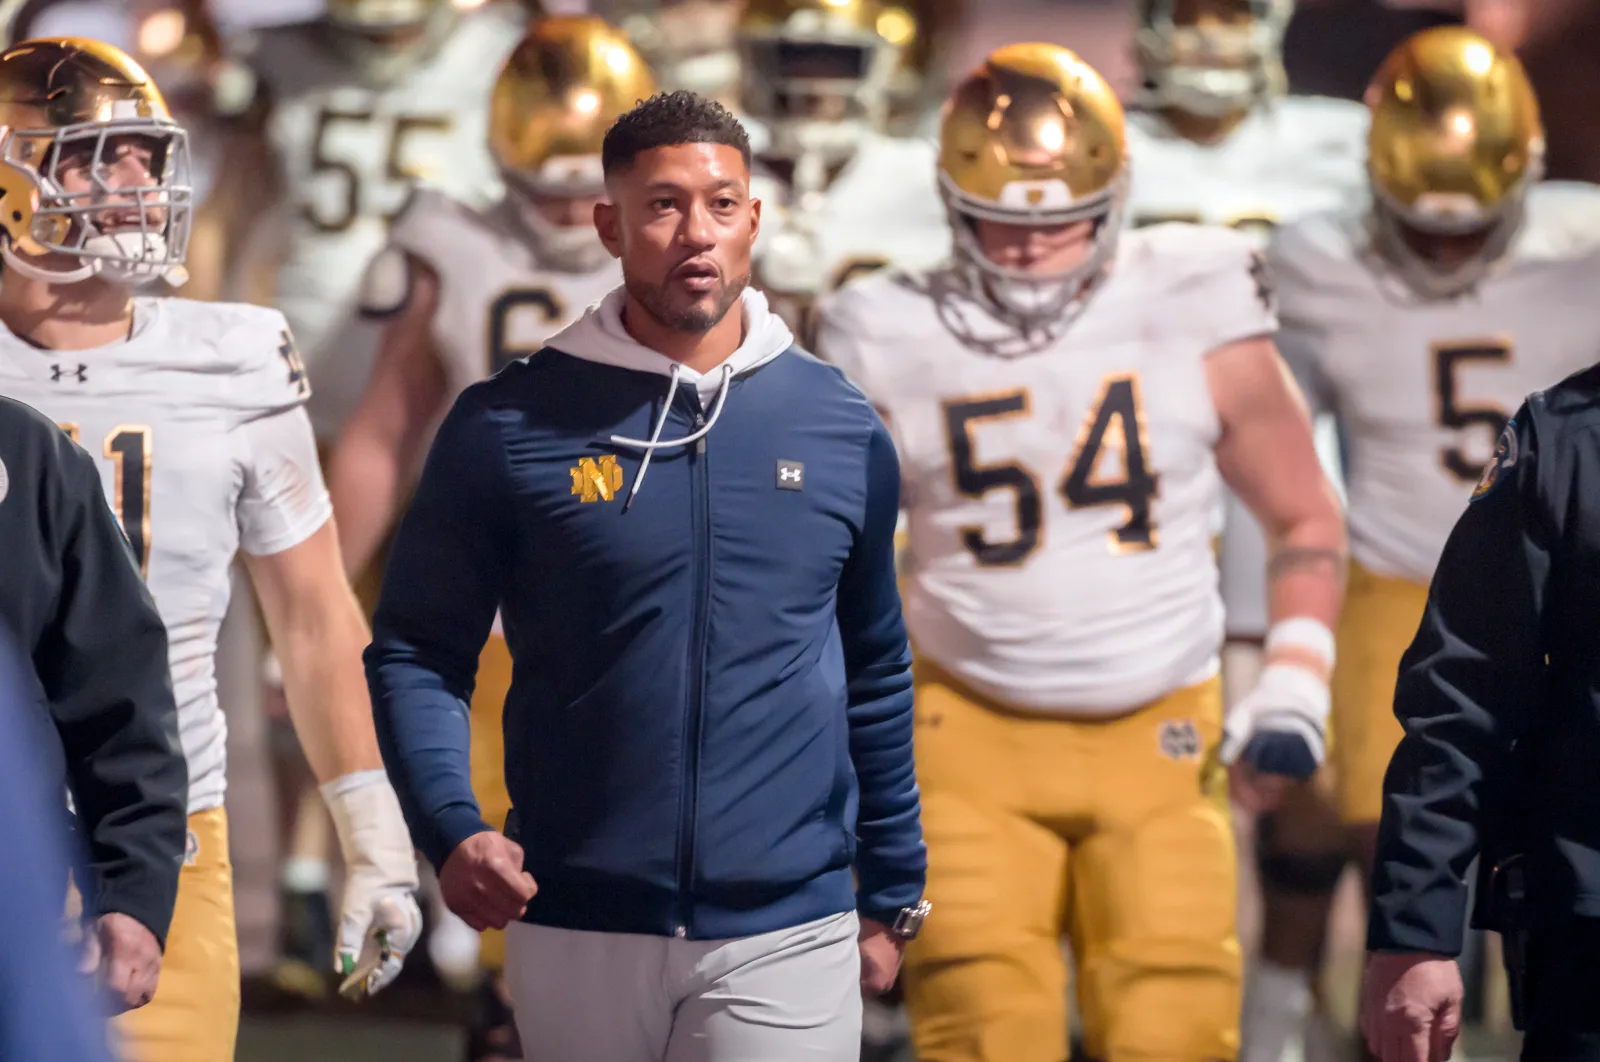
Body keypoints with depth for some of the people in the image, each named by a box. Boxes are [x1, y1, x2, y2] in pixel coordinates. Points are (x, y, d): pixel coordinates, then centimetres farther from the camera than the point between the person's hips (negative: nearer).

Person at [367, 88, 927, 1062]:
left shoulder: (841, 430, 6)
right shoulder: (508, 426, -1)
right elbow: (417, 653, 2)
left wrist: (892, 899, 15)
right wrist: (451, 829, -15)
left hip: (784, 939, 1)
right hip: (577, 935, 0)